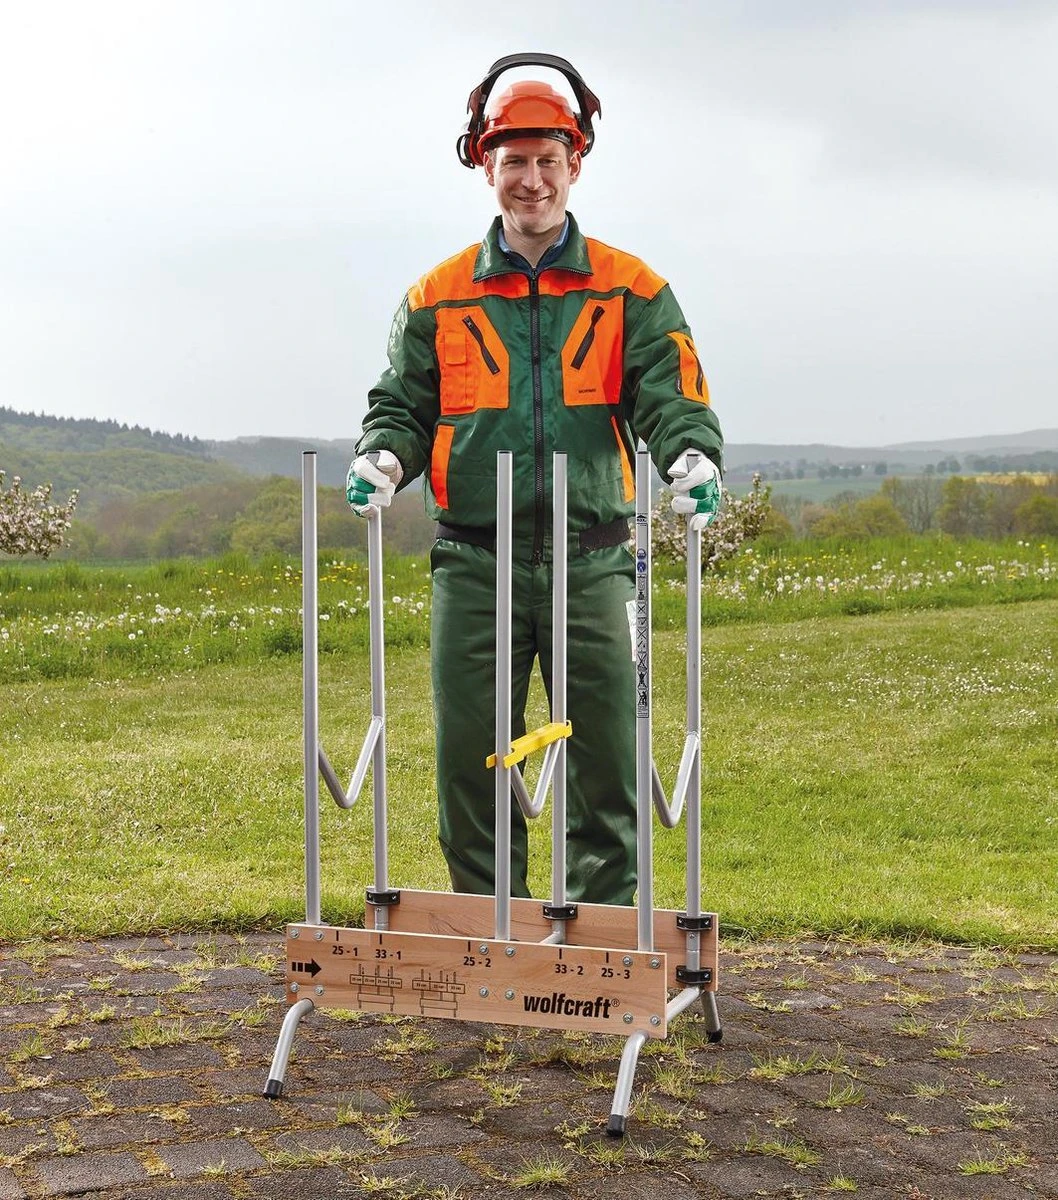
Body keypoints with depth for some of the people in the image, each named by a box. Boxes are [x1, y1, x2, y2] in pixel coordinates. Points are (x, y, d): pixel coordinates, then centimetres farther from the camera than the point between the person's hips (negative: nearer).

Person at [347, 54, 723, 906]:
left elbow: (671, 396, -2)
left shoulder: (632, 292, 7)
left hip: (591, 560, -1)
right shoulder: (439, 297, 10)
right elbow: (403, 403, 11)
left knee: (608, 757, 1)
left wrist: (692, 456, -24)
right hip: (475, 563, 1)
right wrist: (382, 457, -11)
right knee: (471, 760, 4)